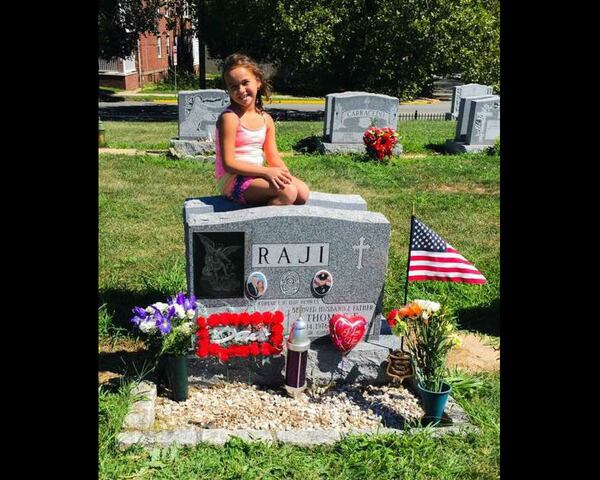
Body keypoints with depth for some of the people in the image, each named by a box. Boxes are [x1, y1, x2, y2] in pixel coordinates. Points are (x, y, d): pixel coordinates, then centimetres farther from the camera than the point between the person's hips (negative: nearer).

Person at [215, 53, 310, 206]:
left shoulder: (266, 119, 8)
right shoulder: (230, 118, -13)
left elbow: (273, 157, 11)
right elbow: (228, 164, -18)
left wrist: (286, 175, -11)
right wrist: (266, 171, -25)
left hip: (256, 175, 7)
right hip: (232, 180, -7)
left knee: (302, 192, -8)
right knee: (287, 191, -24)